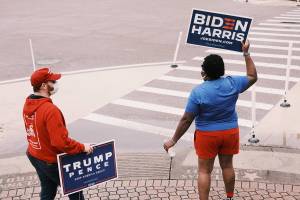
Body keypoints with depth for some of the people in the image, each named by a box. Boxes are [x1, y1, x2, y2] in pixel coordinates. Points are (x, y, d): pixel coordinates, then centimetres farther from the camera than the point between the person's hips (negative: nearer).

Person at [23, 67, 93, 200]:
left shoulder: (28, 104, -2)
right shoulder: (50, 109, -30)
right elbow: (61, 142, -31)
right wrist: (82, 147, -19)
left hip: (35, 157, 8)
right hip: (52, 161, -8)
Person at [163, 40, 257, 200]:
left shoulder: (198, 92, -19)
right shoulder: (232, 83, -10)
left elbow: (186, 120, -17)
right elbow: (253, 77, 9)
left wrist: (173, 140, -8)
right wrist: (246, 53, 14)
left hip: (207, 135, -4)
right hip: (230, 132, 4)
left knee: (204, 170, 7)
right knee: (227, 166, 20)